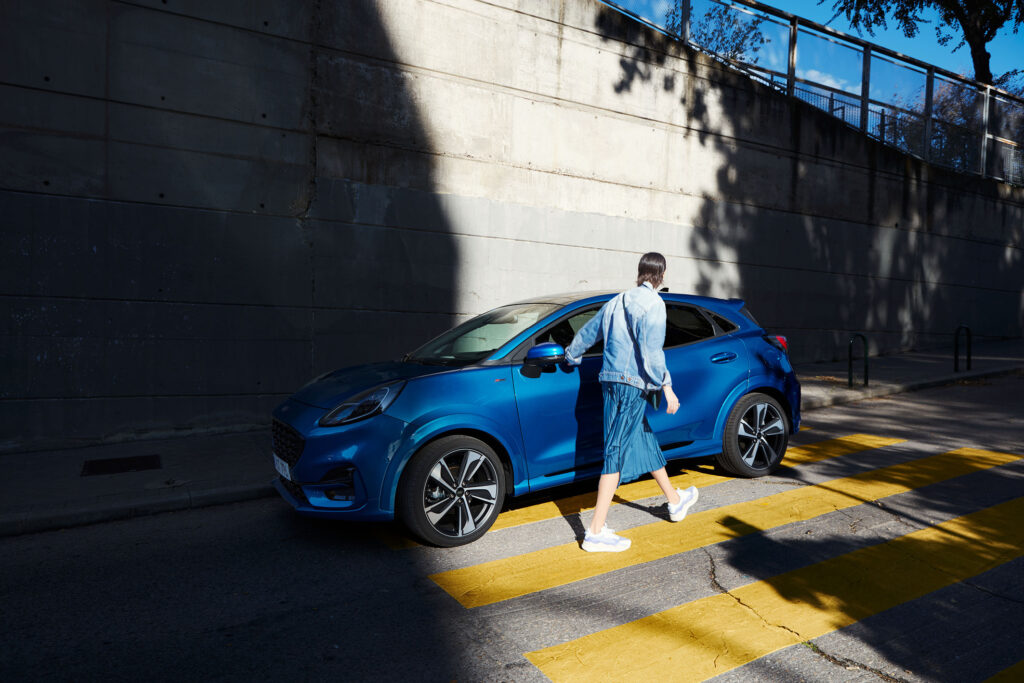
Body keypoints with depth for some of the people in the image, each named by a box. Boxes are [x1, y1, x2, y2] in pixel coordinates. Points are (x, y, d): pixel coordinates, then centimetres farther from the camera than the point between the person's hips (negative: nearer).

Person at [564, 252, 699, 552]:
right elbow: (651, 349, -18)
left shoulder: (618, 301, 17)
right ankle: (596, 532, -9)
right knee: (617, 451, -10)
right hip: (633, 383, -9)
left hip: (611, 381, 9)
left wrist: (571, 356, 41)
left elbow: (588, 332, 27)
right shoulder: (653, 303, -7)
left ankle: (675, 501, 41)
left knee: (645, 441, 21)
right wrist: (666, 385, -15)